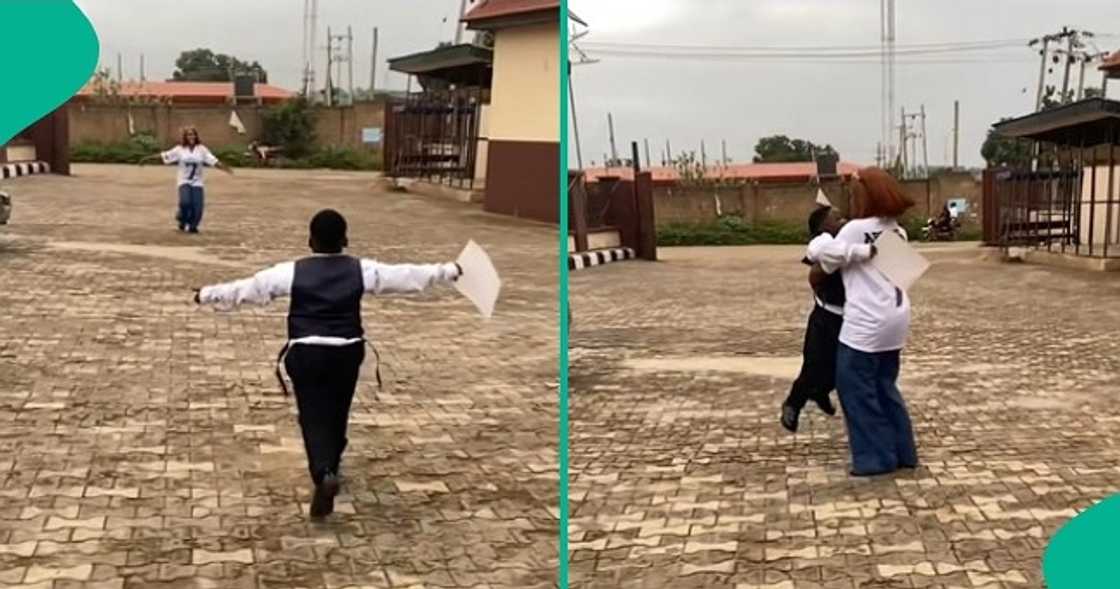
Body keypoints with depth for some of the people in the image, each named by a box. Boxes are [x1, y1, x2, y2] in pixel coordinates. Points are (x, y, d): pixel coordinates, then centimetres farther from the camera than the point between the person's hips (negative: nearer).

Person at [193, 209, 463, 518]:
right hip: (346, 353, 2)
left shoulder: (292, 272, -6)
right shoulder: (362, 270, -2)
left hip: (306, 353, -2)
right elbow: (408, 275, 6)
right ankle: (330, 466, 38)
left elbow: (247, 288, 2)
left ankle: (324, 475, -23)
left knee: (314, 417, -1)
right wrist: (449, 271, 18)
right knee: (337, 413, 21)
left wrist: (207, 294, 15)